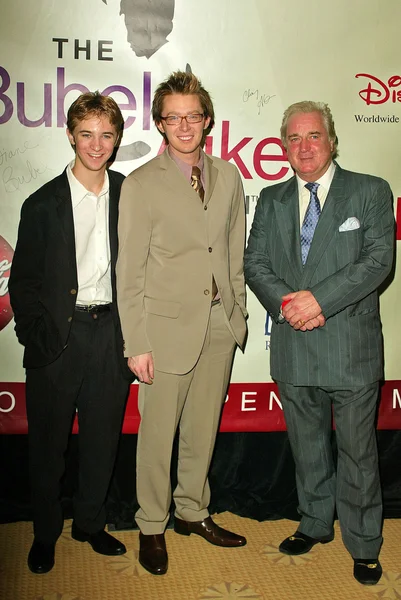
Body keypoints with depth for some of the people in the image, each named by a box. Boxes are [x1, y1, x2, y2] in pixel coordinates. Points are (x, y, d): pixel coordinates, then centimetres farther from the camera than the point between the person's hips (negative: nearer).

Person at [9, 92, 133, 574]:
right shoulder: (43, 204, -2)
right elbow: (23, 281, 0)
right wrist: (37, 337, -8)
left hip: (110, 331, 2)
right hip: (59, 335, -2)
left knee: (103, 438, 13)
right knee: (48, 442, 10)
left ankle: (90, 523, 34)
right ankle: (45, 533, 30)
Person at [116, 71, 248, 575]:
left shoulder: (228, 176, 7)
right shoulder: (141, 184, -6)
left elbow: (235, 252, 12)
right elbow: (129, 271, -8)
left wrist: (238, 312, 8)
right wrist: (136, 344, -11)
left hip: (221, 324, 4)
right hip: (169, 325, -4)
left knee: (203, 428, 15)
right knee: (158, 433, 5)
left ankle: (193, 512, 34)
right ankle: (151, 527, 24)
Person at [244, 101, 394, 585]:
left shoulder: (370, 192, 0)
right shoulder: (271, 200, 11)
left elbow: (378, 260, -10)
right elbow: (254, 262, 5)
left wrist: (319, 299, -19)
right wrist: (286, 303, -13)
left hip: (351, 346, -3)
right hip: (293, 347, 4)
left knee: (357, 452, 6)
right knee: (307, 447, 17)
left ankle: (363, 545, 23)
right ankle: (315, 524, 37)